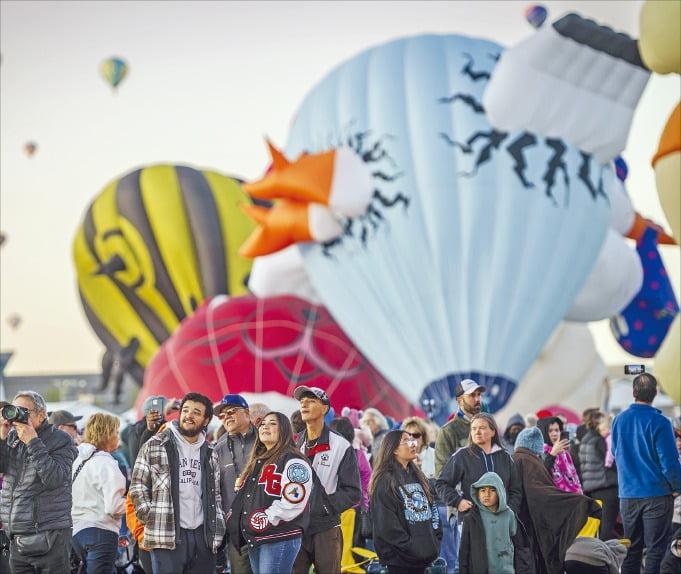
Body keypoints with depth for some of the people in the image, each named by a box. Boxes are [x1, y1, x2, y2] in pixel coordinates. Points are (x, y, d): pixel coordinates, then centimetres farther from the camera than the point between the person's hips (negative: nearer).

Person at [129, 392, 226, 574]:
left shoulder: (209, 453, 16)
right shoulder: (155, 446, 1)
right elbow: (138, 486, 1)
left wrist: (217, 529, 10)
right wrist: (151, 518, -6)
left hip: (203, 536, 5)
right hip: (167, 535, -5)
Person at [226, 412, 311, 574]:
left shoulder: (292, 460, -8)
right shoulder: (257, 461, 21)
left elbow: (293, 501, -20)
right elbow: (244, 497, 27)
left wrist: (266, 519, -17)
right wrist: (233, 516, 12)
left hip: (279, 540, -9)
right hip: (254, 539, 9)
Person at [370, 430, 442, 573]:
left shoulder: (418, 476, 17)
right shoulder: (385, 481, -8)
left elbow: (432, 509, 18)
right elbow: (386, 523, -15)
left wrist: (435, 541, 5)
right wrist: (409, 547, -17)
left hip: (423, 555, 7)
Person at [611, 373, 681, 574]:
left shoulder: (619, 420, 1)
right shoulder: (659, 422, -15)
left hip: (627, 495, 5)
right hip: (657, 494, -5)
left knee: (631, 549, 13)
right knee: (655, 550, -1)